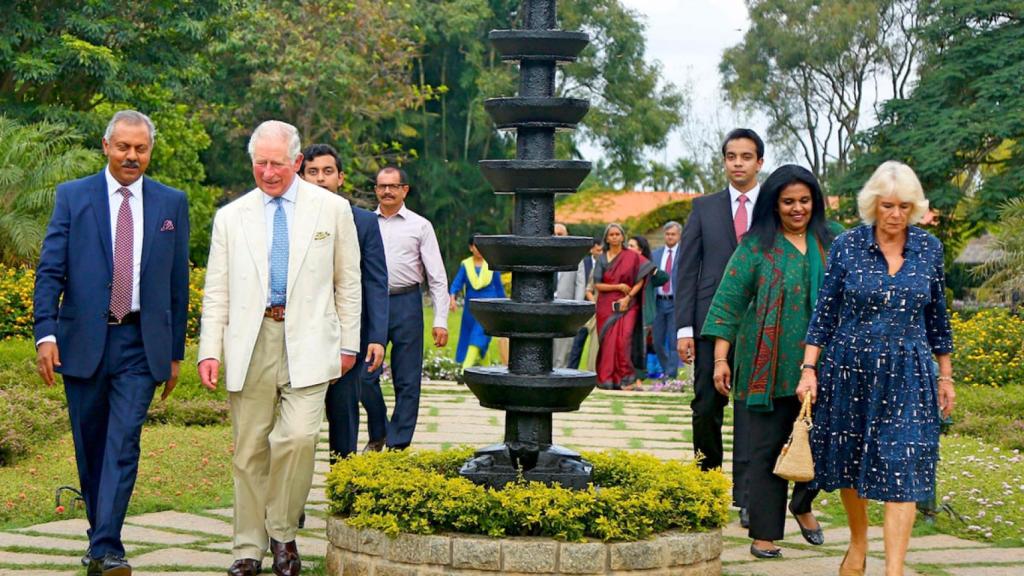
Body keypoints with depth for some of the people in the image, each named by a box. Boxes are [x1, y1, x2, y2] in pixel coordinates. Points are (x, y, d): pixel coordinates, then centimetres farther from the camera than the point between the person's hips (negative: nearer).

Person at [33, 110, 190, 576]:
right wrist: (46, 334, -13)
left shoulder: (172, 203, 8)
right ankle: (99, 534, 26)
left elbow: (178, 281, 9)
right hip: (83, 340, 1)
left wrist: (175, 352, 8)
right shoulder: (73, 196, 4)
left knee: (123, 446, -9)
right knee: (90, 447, 10)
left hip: (141, 344, -1)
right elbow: (49, 271, 0)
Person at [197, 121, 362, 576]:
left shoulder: (332, 209, 8)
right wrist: (209, 350, 2)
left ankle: (282, 532, 3)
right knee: (249, 449, 3)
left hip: (307, 341, -2)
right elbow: (216, 292, 11)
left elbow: (347, 283, 12)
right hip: (250, 343, 2)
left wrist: (348, 344, 8)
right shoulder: (230, 217, 12)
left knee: (299, 436, -17)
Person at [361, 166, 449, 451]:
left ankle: (398, 446, 10)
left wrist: (440, 320, -6)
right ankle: (377, 435, 21)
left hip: (406, 304, -1)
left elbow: (437, 277, 3)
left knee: (407, 381, 1)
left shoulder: (420, 226, 5)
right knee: (365, 375, 0)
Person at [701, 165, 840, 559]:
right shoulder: (757, 247, 1)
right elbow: (728, 301, -1)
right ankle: (764, 533, 13)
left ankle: (803, 505, 30)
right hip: (771, 366, -2)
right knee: (767, 448, 3)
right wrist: (721, 358, -7)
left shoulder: (832, 240, 8)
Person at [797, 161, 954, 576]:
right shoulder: (847, 245, -4)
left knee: (902, 471, -8)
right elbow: (825, 312, -2)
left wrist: (945, 375, 12)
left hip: (907, 376, 0)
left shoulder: (929, 248, 1)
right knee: (850, 463, 12)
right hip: (850, 371, 0)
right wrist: (809, 369, -7)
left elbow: (937, 316, 10)